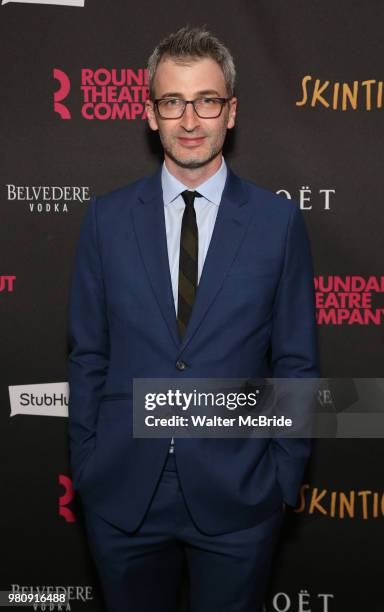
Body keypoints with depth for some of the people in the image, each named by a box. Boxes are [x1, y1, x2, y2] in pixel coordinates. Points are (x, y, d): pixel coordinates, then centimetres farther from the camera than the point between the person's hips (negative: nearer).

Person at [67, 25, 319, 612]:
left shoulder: (279, 221, -4)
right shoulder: (106, 218, -1)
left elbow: (295, 361, 0)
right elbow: (88, 354, 3)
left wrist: (285, 475, -1)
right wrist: (85, 463, 3)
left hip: (237, 496, -1)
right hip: (123, 492, 1)